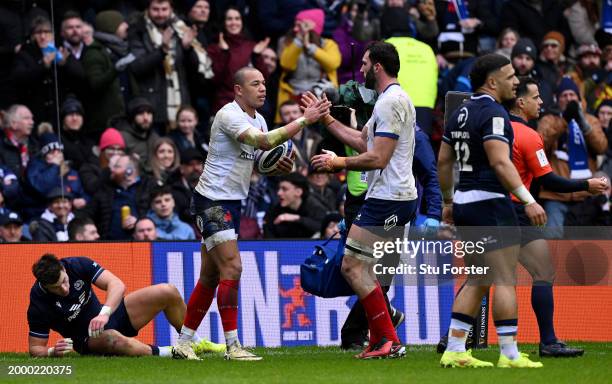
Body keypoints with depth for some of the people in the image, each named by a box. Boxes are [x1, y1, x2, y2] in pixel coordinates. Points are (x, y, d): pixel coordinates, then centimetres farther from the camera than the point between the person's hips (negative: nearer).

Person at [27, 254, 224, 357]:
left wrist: (104, 313, -41)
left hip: (110, 314, 5)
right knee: (115, 340, -43)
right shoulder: (39, 304, -24)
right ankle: (165, 353, -21)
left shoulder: (78, 265, -18)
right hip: (88, 339, -5)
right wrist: (52, 352, -39)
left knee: (168, 292, -7)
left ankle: (194, 342, 17)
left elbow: (116, 284, -25)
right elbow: (35, 349, -16)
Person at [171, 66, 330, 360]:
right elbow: (264, 141, -33)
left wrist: (279, 166, -2)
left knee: (211, 276, 10)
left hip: (232, 203, 9)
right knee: (231, 268, -14)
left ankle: (183, 343, 16)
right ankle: (232, 347, -12)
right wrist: (304, 120, -33)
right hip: (212, 201, -9)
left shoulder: (258, 119, 11)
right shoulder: (229, 115, -18)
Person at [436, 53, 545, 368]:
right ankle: (509, 355, -6)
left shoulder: (460, 114, 14)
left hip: (464, 202, 9)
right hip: (489, 202, -9)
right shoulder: (493, 112, -13)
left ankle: (454, 350, 10)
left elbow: (443, 161, 20)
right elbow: (500, 162, -23)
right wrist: (528, 201, -25)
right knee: (505, 280, -5)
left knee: (478, 280, 13)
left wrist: (448, 201, 29)